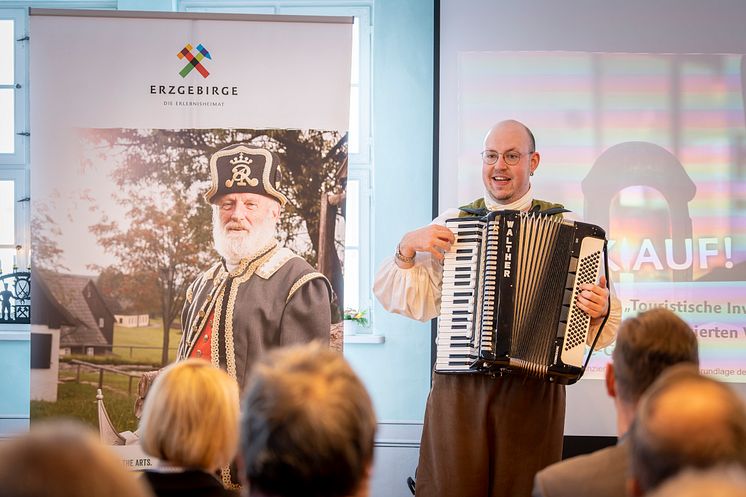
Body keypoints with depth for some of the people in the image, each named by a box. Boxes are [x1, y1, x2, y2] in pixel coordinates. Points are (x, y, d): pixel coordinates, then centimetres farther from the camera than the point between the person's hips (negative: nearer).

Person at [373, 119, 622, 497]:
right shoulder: (450, 224, 10)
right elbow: (411, 301, 7)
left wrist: (599, 311, -17)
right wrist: (408, 247, -6)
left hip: (534, 393, -1)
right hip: (458, 389, 1)